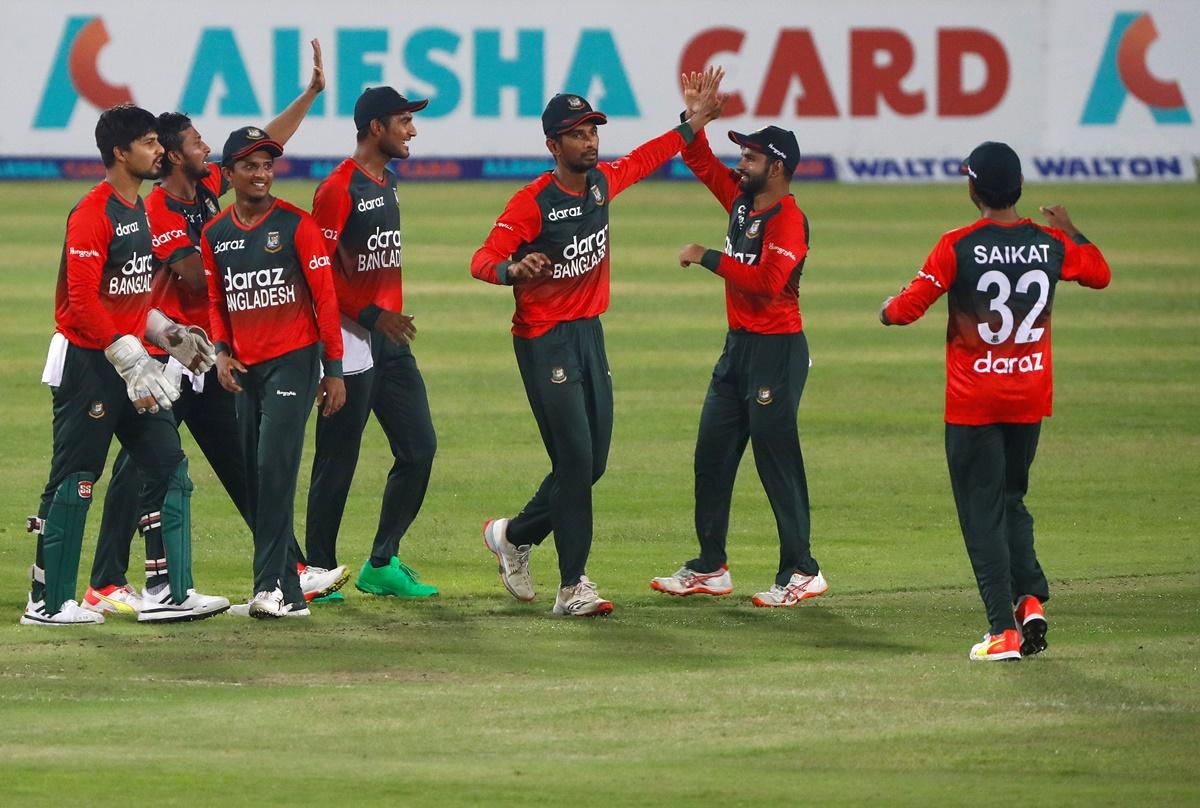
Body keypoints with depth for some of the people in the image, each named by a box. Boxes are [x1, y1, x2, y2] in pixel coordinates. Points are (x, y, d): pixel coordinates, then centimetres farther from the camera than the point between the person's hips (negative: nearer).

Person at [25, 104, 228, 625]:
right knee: (74, 479, -4)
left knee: (167, 466, 4)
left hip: (129, 361, 9)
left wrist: (168, 335, 11)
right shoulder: (92, 214, -16)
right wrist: (131, 359, -24)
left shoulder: (140, 210, 14)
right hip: (88, 362, -9)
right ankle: (47, 602, 3)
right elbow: (83, 302, -22)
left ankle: (166, 592, 5)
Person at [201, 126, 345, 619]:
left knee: (275, 467, -17)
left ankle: (272, 586, -19)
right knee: (256, 481, 6)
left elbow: (325, 297, -5)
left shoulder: (295, 225, -6)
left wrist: (334, 371, -7)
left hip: (293, 361, -6)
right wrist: (221, 351, 1)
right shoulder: (214, 235, 8)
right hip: (246, 370, 6)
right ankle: (288, 592, 11)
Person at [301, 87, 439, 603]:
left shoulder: (387, 182, 15)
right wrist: (372, 314, -22)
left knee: (419, 448, 6)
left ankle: (383, 565, 14)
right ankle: (318, 573, 4)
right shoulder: (339, 188, -13)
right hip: (352, 343, -9)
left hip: (390, 341, 9)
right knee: (338, 462, -3)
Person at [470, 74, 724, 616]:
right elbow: (482, 260, -23)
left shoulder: (601, 183, 6)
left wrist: (694, 125, 31)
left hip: (590, 334, 8)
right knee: (575, 460, -13)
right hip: (544, 341, -8)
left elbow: (643, 159, 28)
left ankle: (514, 536, 30)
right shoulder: (533, 203, -16)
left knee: (592, 463, 9)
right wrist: (513, 270, -44)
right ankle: (572, 588, -9)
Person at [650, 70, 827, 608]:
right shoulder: (741, 200, 9)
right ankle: (710, 569, 17)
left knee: (777, 460, -8)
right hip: (739, 345, 10)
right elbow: (703, 163, 19)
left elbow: (767, 280, -28)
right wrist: (694, 116, 6)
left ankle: (801, 573, -3)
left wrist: (709, 259, -22)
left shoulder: (788, 220, -17)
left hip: (777, 351, -10)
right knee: (712, 456, 11)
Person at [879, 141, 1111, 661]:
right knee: (1012, 500, 21)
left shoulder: (958, 247, -14)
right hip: (1031, 398, 4)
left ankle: (1003, 629, -5)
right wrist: (1070, 231, 31)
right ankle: (1031, 597, 0)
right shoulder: (1050, 243, -2)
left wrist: (887, 311, 10)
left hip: (973, 403, -4)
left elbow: (907, 308, -12)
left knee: (983, 513, 2)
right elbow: (1099, 273, 17)